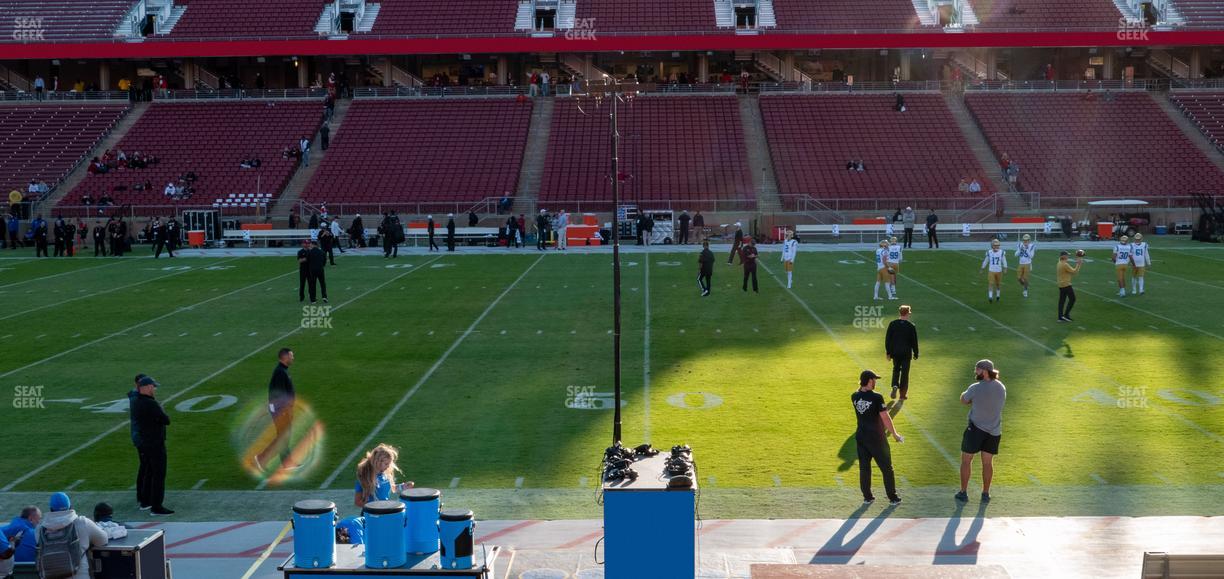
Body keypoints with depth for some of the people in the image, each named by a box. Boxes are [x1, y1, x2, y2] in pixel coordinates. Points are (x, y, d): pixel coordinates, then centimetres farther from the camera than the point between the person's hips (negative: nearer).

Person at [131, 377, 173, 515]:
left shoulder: (135, 402, 4)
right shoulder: (151, 404, -24)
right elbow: (166, 420, -20)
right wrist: (162, 412, 0)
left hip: (143, 442, 9)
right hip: (156, 444, -9)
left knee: (148, 472, 22)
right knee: (159, 475, -4)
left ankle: (145, 501, 31)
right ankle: (156, 507, -3)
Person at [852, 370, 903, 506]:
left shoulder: (854, 397, -3)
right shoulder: (876, 397, -18)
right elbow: (885, 418, -16)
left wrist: (861, 386, 12)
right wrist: (894, 433, -6)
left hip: (860, 437, 5)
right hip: (876, 438, -5)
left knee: (864, 467, 14)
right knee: (886, 468, 8)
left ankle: (867, 497, 19)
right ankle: (893, 498, 15)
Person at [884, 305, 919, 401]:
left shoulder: (892, 324, -5)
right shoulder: (911, 326, -9)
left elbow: (887, 339, -1)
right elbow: (914, 341, -4)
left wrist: (888, 352, 7)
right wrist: (915, 354, 7)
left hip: (895, 352, 2)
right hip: (906, 353, -2)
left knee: (896, 370, 19)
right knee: (905, 372, 7)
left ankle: (895, 386, -4)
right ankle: (903, 394, 12)